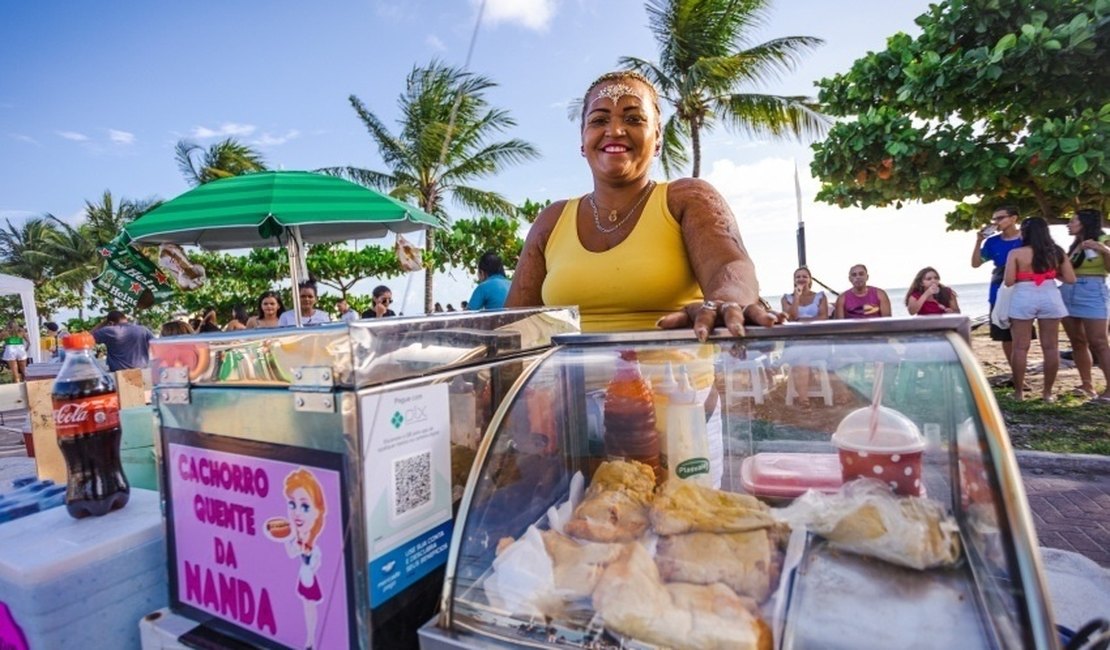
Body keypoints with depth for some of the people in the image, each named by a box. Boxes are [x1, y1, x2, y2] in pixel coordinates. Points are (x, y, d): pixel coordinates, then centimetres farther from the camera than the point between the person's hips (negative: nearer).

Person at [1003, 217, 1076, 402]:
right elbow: (1070, 279, 5)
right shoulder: (1057, 252, 5)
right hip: (1050, 298, 3)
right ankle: (1048, 392, 15)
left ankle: (1019, 392, 8)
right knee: (1050, 347, 9)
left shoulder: (1016, 254, -6)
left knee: (1021, 347, 3)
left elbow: (1008, 281, -9)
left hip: (1023, 299, -3)